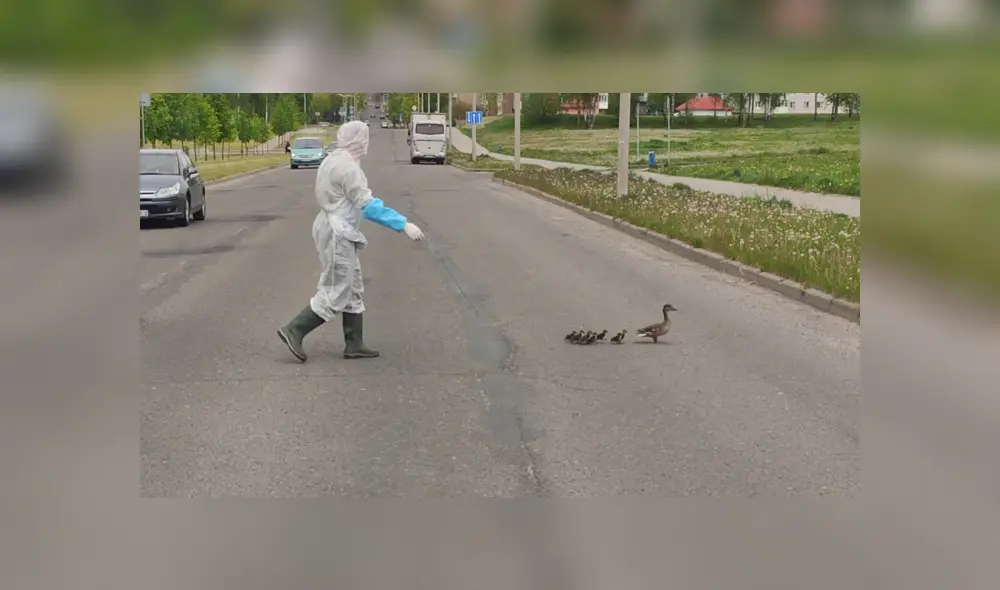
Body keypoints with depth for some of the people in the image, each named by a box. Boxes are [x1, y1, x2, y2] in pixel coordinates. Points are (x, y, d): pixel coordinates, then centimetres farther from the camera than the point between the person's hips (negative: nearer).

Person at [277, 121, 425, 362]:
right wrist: (403, 225, -27)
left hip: (337, 231, 11)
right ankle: (294, 330, -1)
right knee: (335, 294, -5)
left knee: (353, 291, 13)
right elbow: (368, 206, -26)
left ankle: (354, 345, 16)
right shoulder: (347, 167, -20)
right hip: (337, 234, -11)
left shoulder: (334, 160, 12)